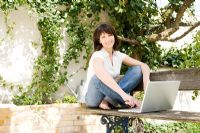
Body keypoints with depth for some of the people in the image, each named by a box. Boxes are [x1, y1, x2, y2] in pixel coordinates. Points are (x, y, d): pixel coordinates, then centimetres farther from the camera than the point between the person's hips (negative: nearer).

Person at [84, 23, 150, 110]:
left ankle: (108, 101, -22)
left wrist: (146, 81, -24)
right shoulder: (97, 56, -17)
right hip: (93, 97, -6)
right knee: (98, 78, -38)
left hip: (109, 94, 6)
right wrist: (124, 95, -50)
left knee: (137, 70, -7)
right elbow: (103, 76, -39)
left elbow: (144, 66, -1)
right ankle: (129, 102, -26)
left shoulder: (119, 55, 2)